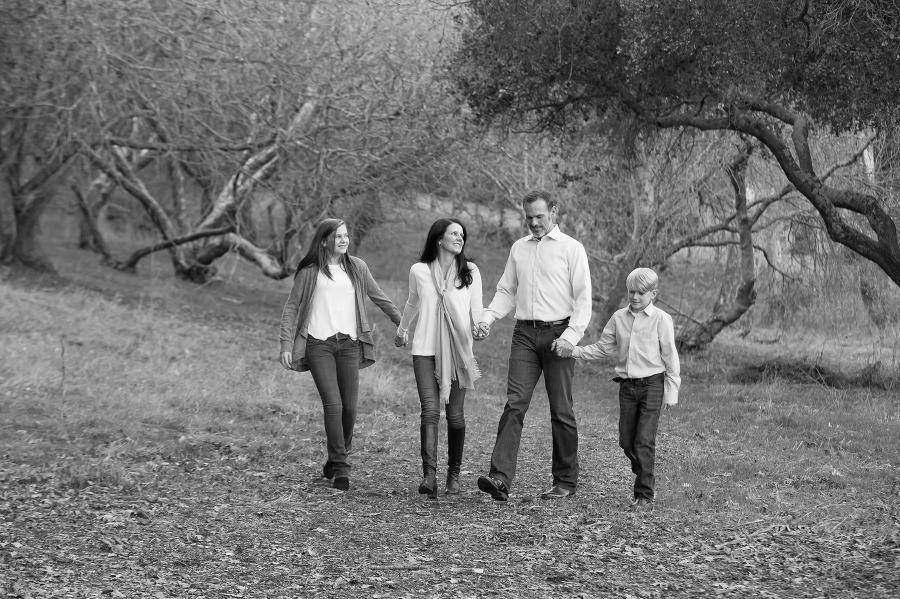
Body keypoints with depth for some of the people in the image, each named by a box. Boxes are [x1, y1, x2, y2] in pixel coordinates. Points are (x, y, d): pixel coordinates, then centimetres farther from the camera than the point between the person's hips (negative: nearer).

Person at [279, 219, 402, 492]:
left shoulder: (357, 267, 12)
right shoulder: (310, 272, 3)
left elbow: (380, 299, 20)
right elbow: (291, 308, 5)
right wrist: (286, 344, -4)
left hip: (349, 344, 3)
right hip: (318, 344, -3)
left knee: (350, 407, -2)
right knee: (333, 404, -13)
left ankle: (335, 461, 18)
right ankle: (340, 467, -8)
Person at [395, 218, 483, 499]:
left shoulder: (470, 271, 5)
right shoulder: (419, 271, 5)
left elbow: (476, 308, 8)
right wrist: (401, 330, 38)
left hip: (458, 350, 1)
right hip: (425, 349, -1)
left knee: (455, 415, 1)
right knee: (430, 411, -13)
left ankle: (454, 475, 14)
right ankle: (429, 475, -21)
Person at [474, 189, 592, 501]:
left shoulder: (571, 248, 1)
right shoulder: (519, 248, 15)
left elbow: (583, 298, -3)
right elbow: (506, 291, 18)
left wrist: (571, 335, -15)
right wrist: (488, 318, 1)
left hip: (557, 333, -3)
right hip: (525, 334, 3)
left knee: (561, 411, 2)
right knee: (514, 404, -9)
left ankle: (566, 481, 13)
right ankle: (500, 478, -17)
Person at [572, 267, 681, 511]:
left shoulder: (661, 320, -5)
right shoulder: (619, 318, 7)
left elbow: (670, 356, -3)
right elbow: (603, 347, 13)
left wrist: (671, 391, -4)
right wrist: (575, 351, 0)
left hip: (652, 384, -5)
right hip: (627, 385, 5)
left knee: (644, 441, -9)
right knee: (626, 441, 7)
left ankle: (644, 495, -2)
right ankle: (646, 479, 30)